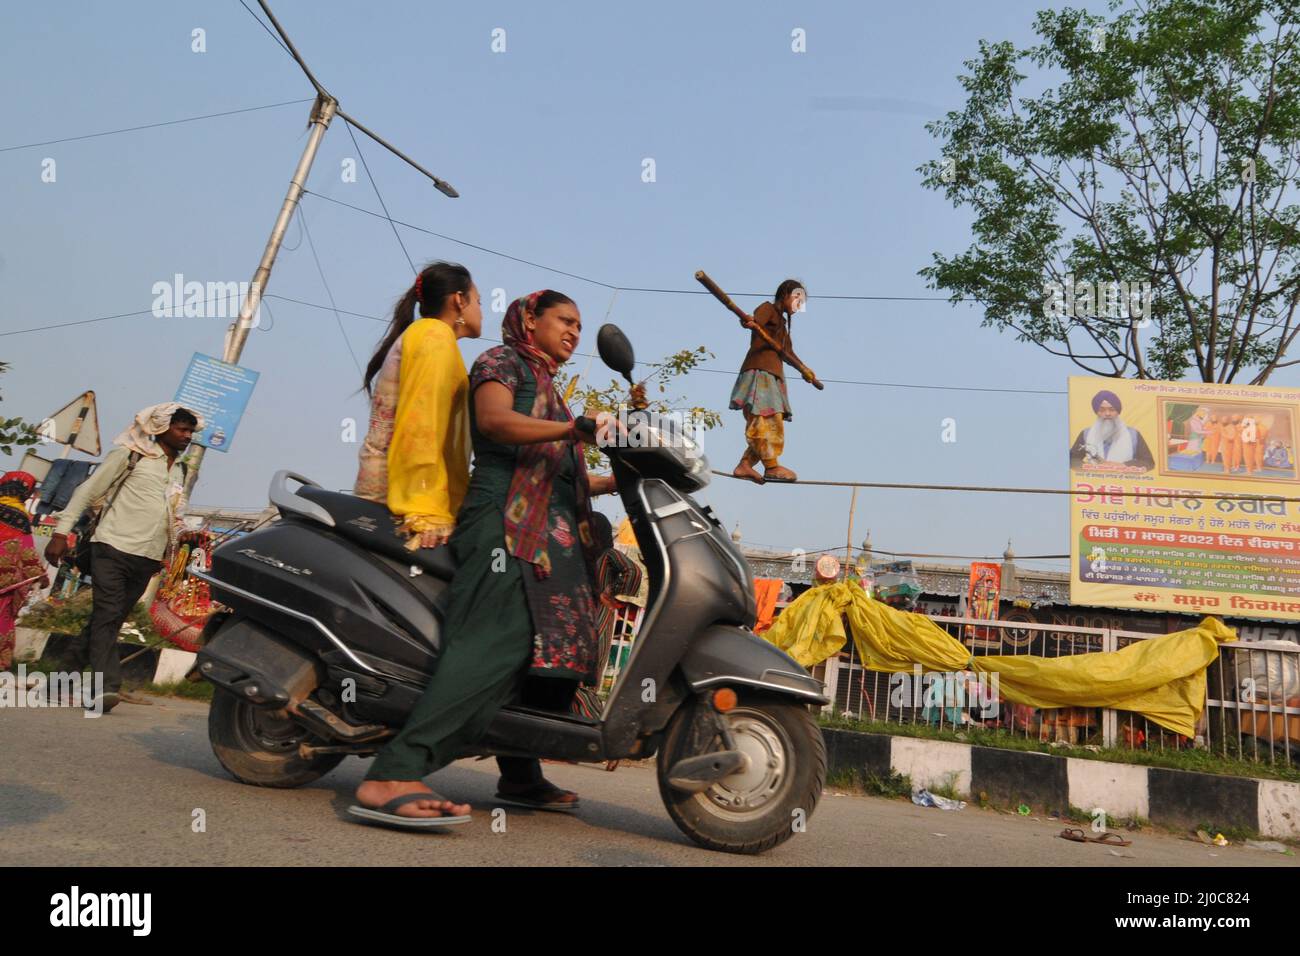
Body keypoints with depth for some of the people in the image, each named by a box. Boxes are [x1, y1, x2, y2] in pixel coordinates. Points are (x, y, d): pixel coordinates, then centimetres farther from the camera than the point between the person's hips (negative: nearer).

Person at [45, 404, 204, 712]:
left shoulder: (180, 471, 19)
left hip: (147, 558, 6)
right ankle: (107, 687, -19)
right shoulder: (131, 454, 1)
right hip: (113, 548, -6)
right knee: (107, 615, -13)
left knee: (109, 620, 8)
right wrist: (61, 532, -6)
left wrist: (181, 534, 6)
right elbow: (88, 491, 0)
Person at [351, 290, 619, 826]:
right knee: (498, 644, -26)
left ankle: (520, 776, 19)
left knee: (559, 647, 7)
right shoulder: (502, 361, 7)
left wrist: (621, 480, 19)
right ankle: (391, 778, -32)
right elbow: (494, 420, -16)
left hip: (553, 536, 10)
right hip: (506, 523, -10)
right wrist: (573, 430, -27)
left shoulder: (548, 388, 32)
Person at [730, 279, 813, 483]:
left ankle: (744, 465, 0)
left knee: (774, 424, 3)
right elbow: (754, 319, -21)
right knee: (763, 420, -15)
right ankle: (772, 466, -18)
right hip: (759, 370, -10)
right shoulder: (768, 309, 3)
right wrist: (748, 321, -43)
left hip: (773, 375, 10)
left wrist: (804, 370, 43)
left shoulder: (782, 321, 29)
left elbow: (788, 352, 39)